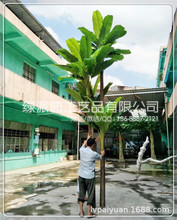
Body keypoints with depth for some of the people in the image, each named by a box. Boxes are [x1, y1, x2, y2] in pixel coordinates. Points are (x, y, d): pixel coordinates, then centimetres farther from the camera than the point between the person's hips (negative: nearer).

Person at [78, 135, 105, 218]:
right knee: (90, 194, 9)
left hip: (81, 175, 4)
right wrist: (102, 154, 31)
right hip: (89, 176, -4)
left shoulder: (82, 150, -7)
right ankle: (89, 213, 17)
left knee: (81, 193, 13)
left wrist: (88, 139, 34)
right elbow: (100, 157, 9)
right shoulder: (94, 154, -15)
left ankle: (81, 212, 20)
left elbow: (84, 144, 18)